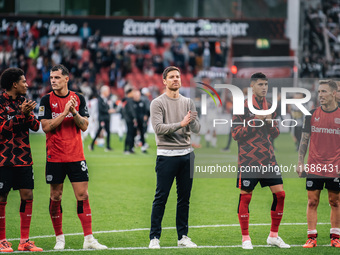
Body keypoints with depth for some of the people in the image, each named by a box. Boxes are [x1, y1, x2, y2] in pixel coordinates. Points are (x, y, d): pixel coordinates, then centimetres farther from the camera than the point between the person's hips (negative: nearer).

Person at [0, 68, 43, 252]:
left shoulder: (23, 102, 13)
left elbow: (36, 126, 7)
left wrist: (28, 114, -12)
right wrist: (20, 113, -21)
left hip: (24, 158, 6)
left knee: (27, 195, 1)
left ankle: (24, 241, 7)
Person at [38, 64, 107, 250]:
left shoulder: (78, 99, 6)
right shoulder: (47, 100, -1)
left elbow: (84, 126, 2)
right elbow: (46, 126, -10)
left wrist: (74, 112, -15)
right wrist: (64, 113, -17)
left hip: (76, 156, 2)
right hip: (54, 156, -1)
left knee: (83, 195, -3)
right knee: (55, 197, 3)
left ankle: (88, 239, -2)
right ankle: (59, 238, 16)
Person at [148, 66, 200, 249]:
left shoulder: (188, 102, 11)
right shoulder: (158, 103, -2)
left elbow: (196, 129, 3)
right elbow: (158, 128, -14)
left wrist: (192, 120, -19)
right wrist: (180, 124, -22)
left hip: (186, 154, 5)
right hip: (167, 155, -4)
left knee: (184, 198, 8)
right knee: (161, 198, -4)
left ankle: (183, 236, 15)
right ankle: (154, 237, 1)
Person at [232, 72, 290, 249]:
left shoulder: (269, 107, 12)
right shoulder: (242, 106, -5)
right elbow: (236, 134, -8)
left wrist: (270, 122, -3)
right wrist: (254, 122, -16)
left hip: (268, 158, 5)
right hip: (248, 160, -5)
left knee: (280, 194, -1)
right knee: (245, 196, -1)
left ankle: (273, 236, 11)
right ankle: (245, 238, 11)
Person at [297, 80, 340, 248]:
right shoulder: (312, 114, 5)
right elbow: (304, 139, 9)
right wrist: (300, 162, 2)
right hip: (313, 168, 1)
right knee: (312, 201, 0)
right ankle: (311, 237, 4)